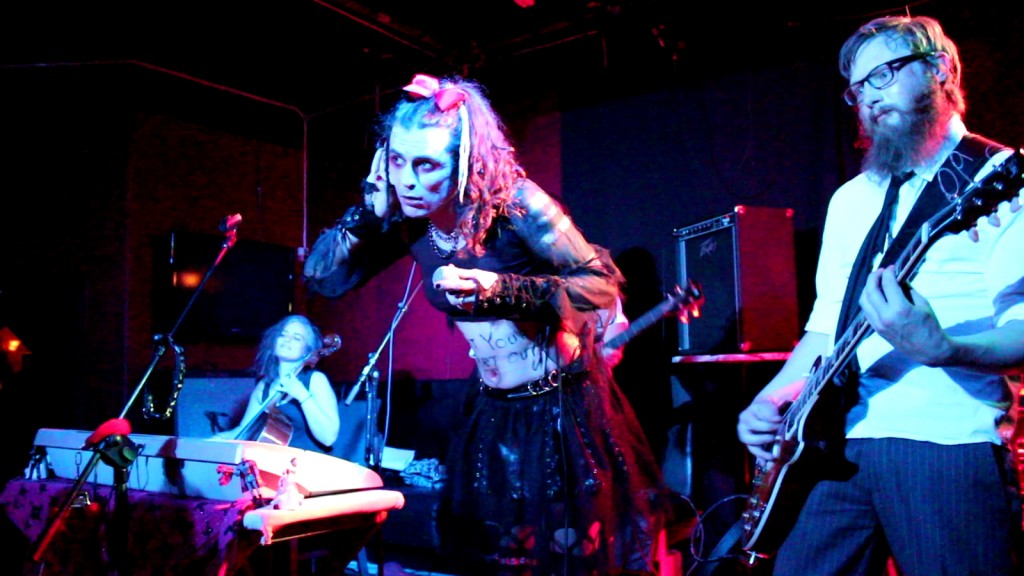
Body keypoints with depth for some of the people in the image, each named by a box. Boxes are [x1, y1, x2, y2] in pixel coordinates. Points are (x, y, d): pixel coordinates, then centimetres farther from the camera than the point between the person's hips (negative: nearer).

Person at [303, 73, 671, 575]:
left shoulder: (512, 203, -23)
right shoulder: (408, 222, -7)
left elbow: (603, 284, -20)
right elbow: (321, 276, -5)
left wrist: (503, 289, -33)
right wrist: (373, 207, -17)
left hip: (567, 409, -5)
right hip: (494, 412, 5)